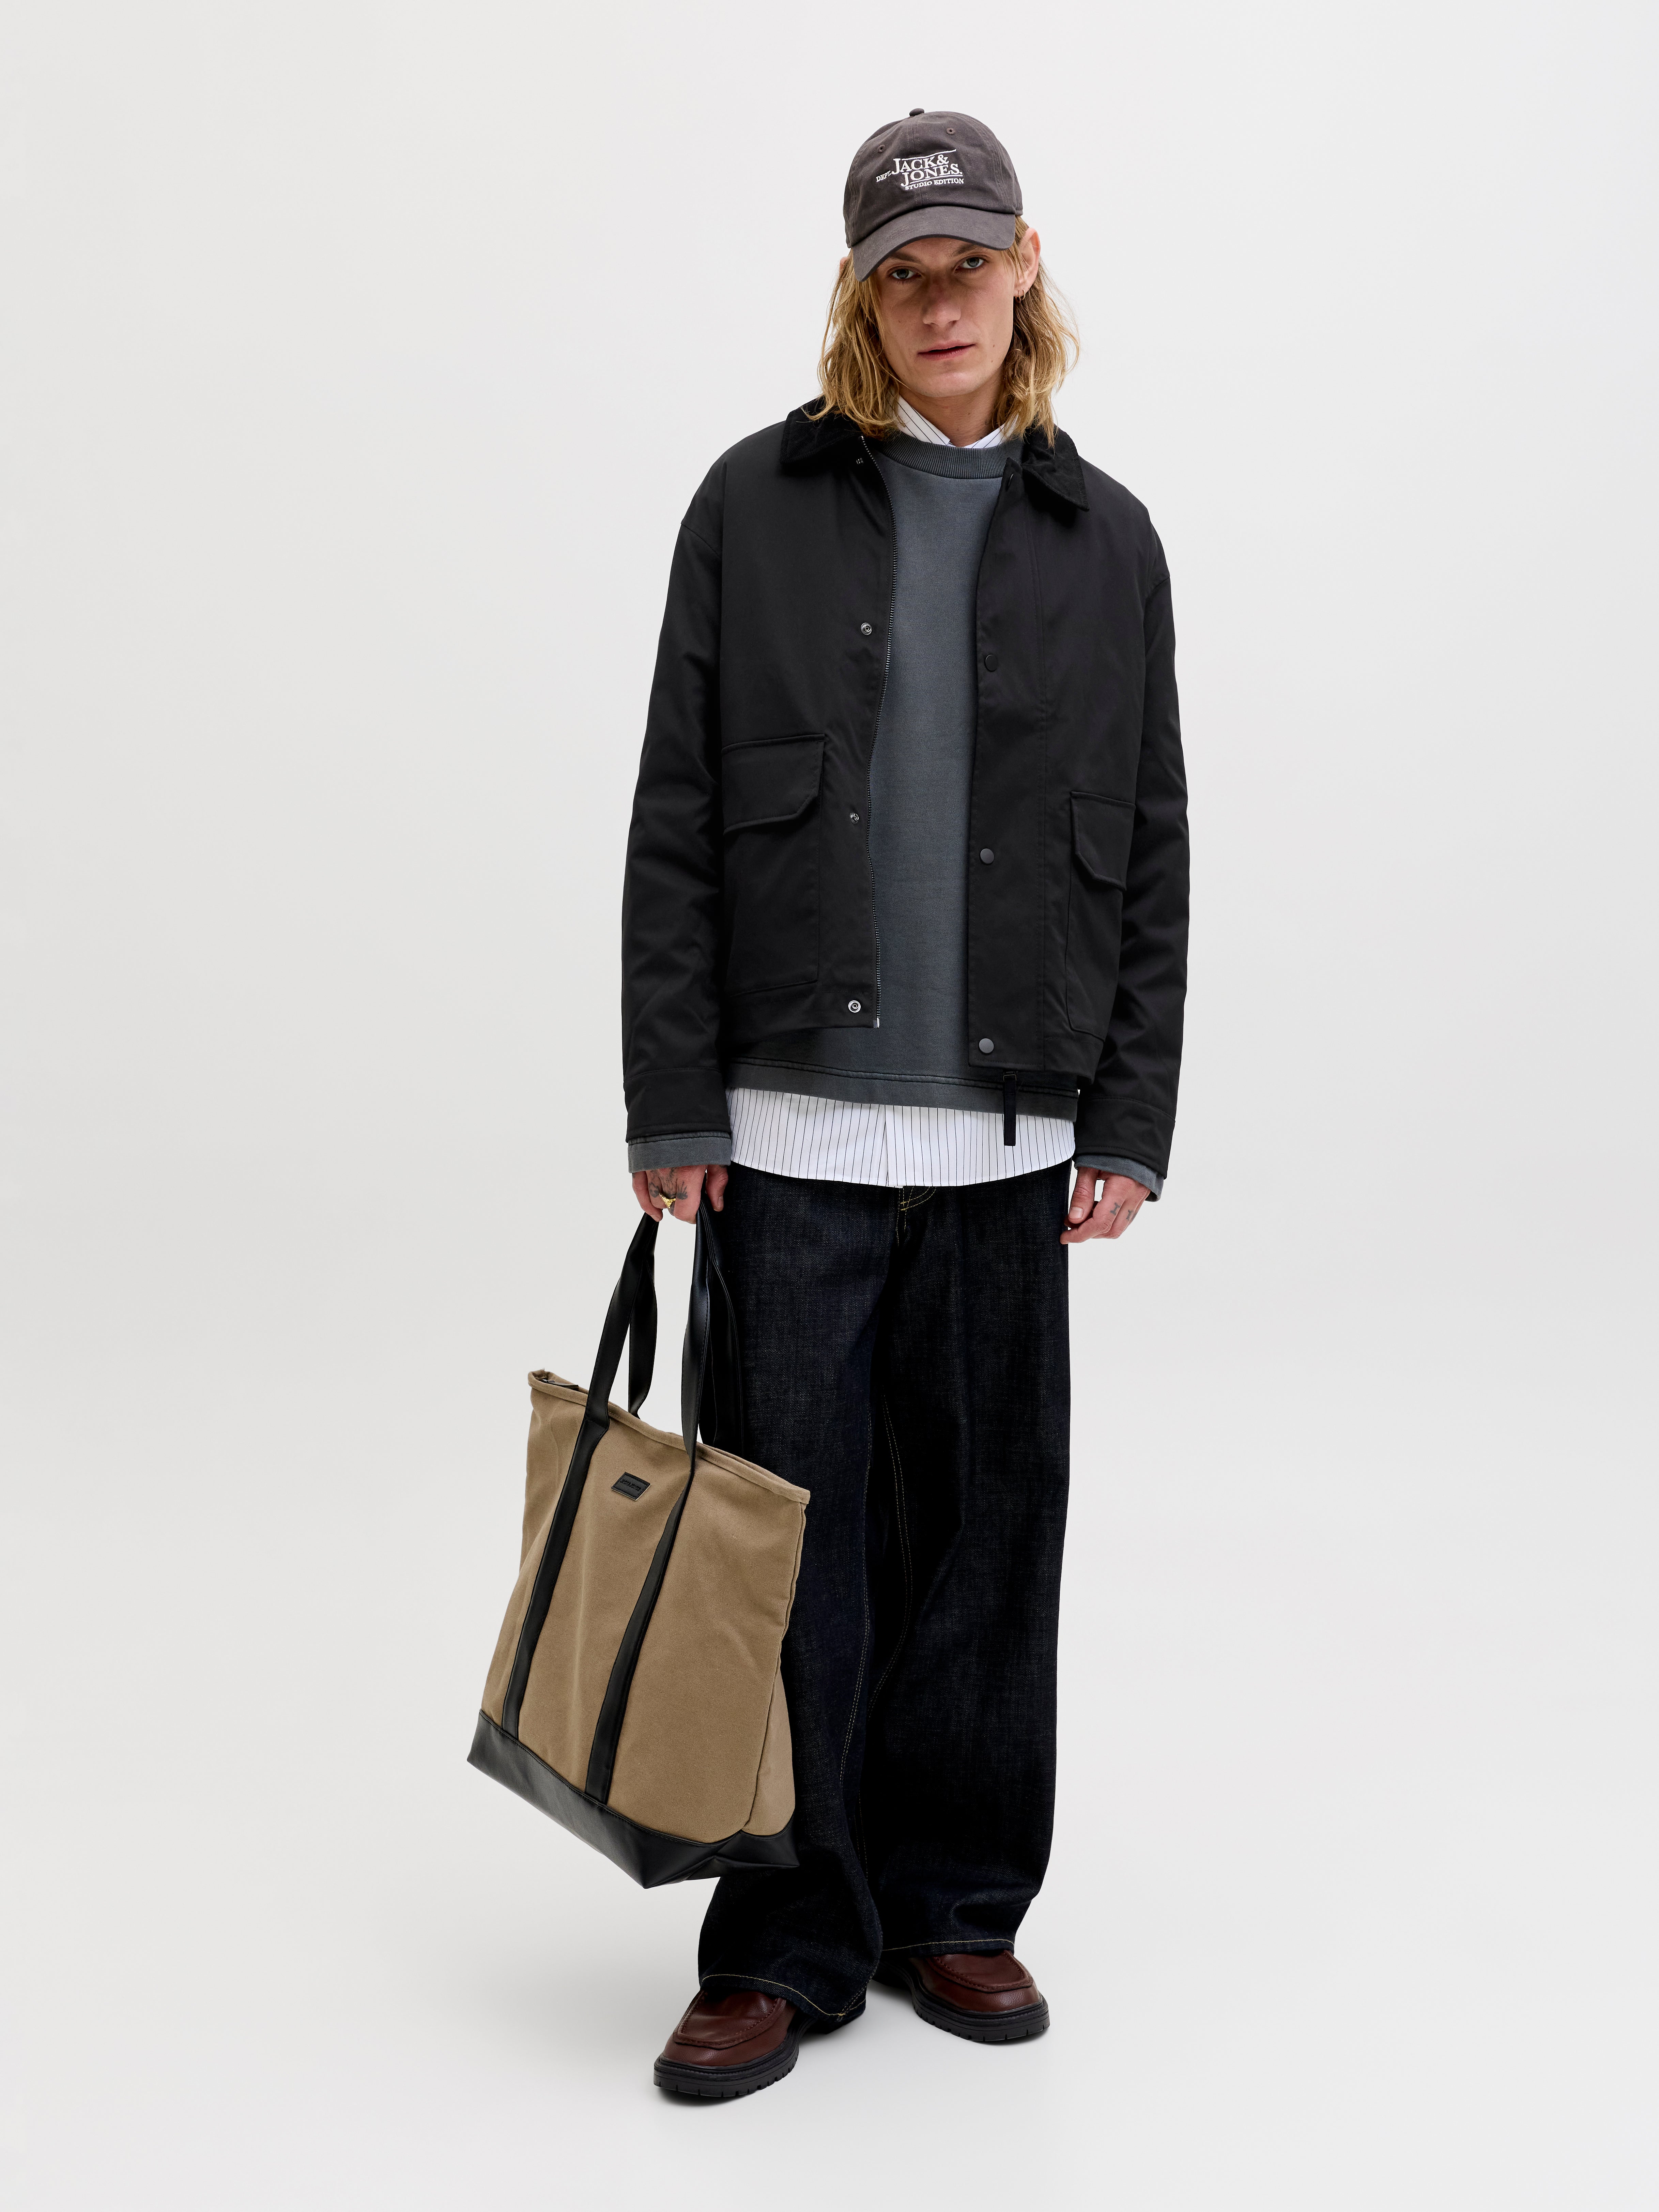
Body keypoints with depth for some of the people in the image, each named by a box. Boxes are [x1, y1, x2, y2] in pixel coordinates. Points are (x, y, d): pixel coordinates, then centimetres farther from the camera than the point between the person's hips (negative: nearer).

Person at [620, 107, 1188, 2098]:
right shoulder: (758, 505, 3)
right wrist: (671, 1105, -3)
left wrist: (1130, 1121, 2)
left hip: (1005, 1131, 2)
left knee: (987, 1529, 9)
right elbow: (677, 823, 1)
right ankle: (787, 1947, 15)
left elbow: (1152, 854, 8)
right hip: (790, 1124, -1)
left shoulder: (1102, 538, 7)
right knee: (794, 1535, 2)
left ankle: (957, 1907, 26)